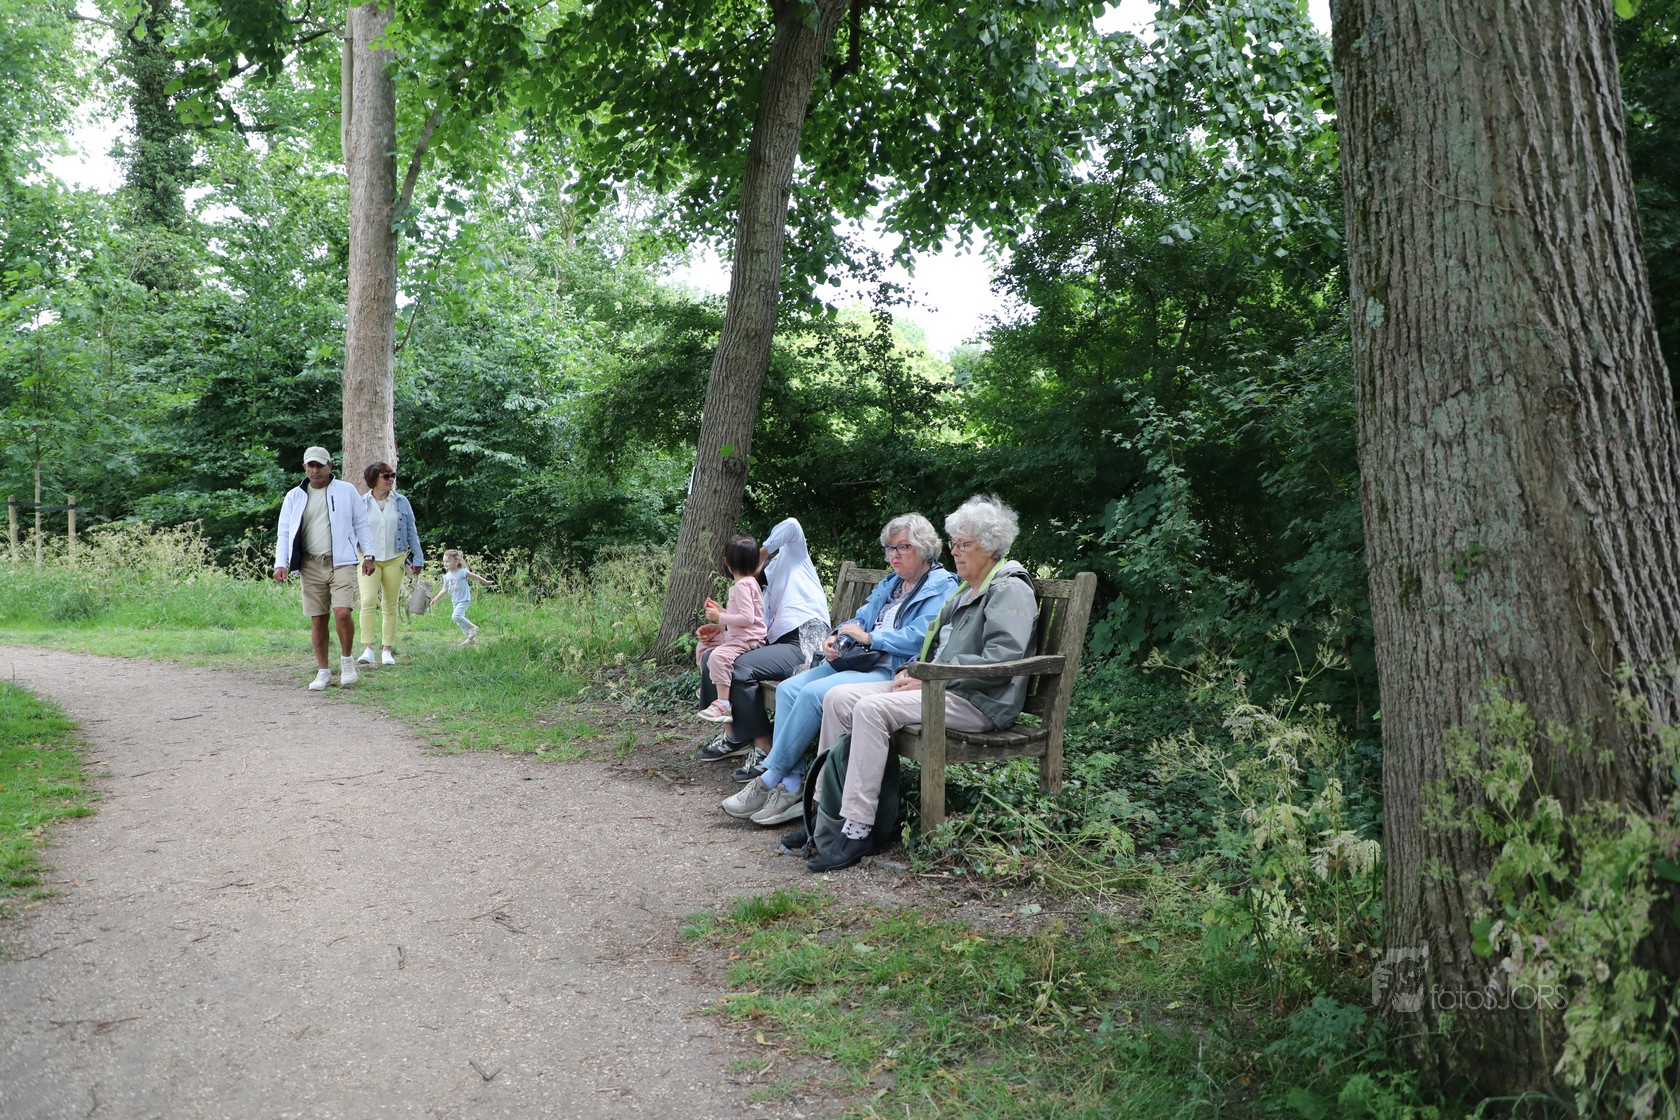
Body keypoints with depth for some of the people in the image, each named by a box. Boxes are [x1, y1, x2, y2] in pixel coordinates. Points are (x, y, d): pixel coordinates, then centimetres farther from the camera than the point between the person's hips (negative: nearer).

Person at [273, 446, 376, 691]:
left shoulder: (346, 491, 7)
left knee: (342, 613, -17)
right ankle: (323, 671, 15)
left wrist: (368, 554, 6)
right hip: (310, 565, 2)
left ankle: (346, 659, 7)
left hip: (340, 562, -2)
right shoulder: (294, 496, 11)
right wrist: (280, 563, -1)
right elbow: (283, 532, 11)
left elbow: (361, 524, 12)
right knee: (317, 620, 4)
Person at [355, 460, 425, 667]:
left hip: (395, 559, 2)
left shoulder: (401, 502, 4)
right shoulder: (361, 503, 0)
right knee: (368, 601, -17)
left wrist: (418, 558, 7)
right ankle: (368, 649, -18)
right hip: (369, 560, -2)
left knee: (391, 605, 6)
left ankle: (387, 650, 12)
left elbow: (411, 532, 9)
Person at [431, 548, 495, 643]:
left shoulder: (462, 572, -13)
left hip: (464, 601, -8)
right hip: (455, 602, 8)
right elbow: (444, 589, 9)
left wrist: (486, 582, -1)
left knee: (455, 616, -26)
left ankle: (473, 627, -12)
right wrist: (436, 598, 1)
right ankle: (469, 637, 23)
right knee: (459, 622, 12)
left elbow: (475, 576, -6)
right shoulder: (447, 576, 5)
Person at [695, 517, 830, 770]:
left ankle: (764, 747, -22)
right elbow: (759, 627, 15)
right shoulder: (767, 586, 29)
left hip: (807, 639, -9)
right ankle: (733, 733, 5)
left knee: (742, 668, -28)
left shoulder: (790, 554, 11)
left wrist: (764, 551, 0)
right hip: (778, 642, 9)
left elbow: (792, 525, -12)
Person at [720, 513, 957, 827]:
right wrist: (838, 637, 3)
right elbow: (862, 618, 24)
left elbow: (920, 637, -19)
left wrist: (870, 638, -14)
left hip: (893, 673, -9)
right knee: (789, 689, -10)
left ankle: (770, 780, -15)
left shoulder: (941, 588, -5)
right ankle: (791, 786, -15)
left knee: (814, 692, -27)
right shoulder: (891, 583, 23)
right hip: (860, 661, 10)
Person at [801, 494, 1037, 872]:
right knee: (838, 697, -4)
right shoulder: (966, 590, 24)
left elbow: (999, 661, -20)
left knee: (872, 708, -29)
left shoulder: (1010, 590, -7)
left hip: (977, 702, -10)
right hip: (940, 688, 10)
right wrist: (911, 671, 6)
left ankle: (856, 830, -28)